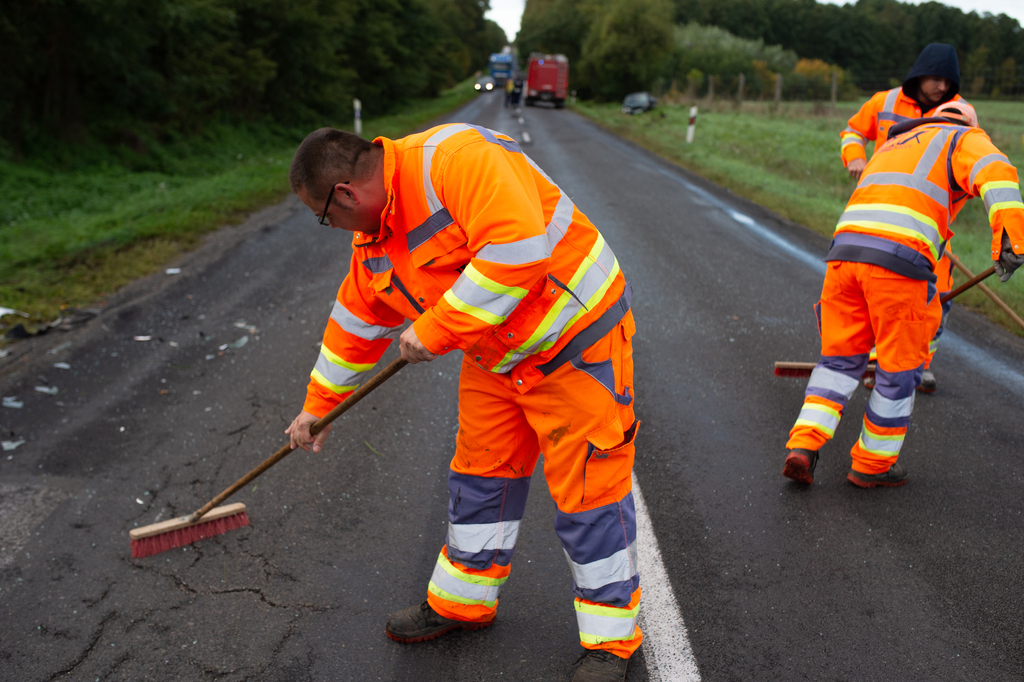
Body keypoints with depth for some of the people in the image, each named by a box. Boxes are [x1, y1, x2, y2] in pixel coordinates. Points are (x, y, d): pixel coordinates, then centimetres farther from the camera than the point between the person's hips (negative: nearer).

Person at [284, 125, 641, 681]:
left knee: (587, 490, -1)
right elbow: (356, 322, 18)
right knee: (480, 473, 16)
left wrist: (436, 331, -28)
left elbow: (518, 250, -36)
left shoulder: (455, 159, -25)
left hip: (574, 338, -8)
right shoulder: (374, 238, 5)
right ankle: (463, 601, 36)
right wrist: (319, 404, 25)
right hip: (495, 359, 9)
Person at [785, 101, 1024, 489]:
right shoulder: (966, 140, 20)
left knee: (841, 359, 17)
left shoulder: (890, 147, 39)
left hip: (846, 247, 6)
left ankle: (803, 446, 3)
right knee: (900, 367, 12)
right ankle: (872, 465, 23)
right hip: (900, 259, -5)